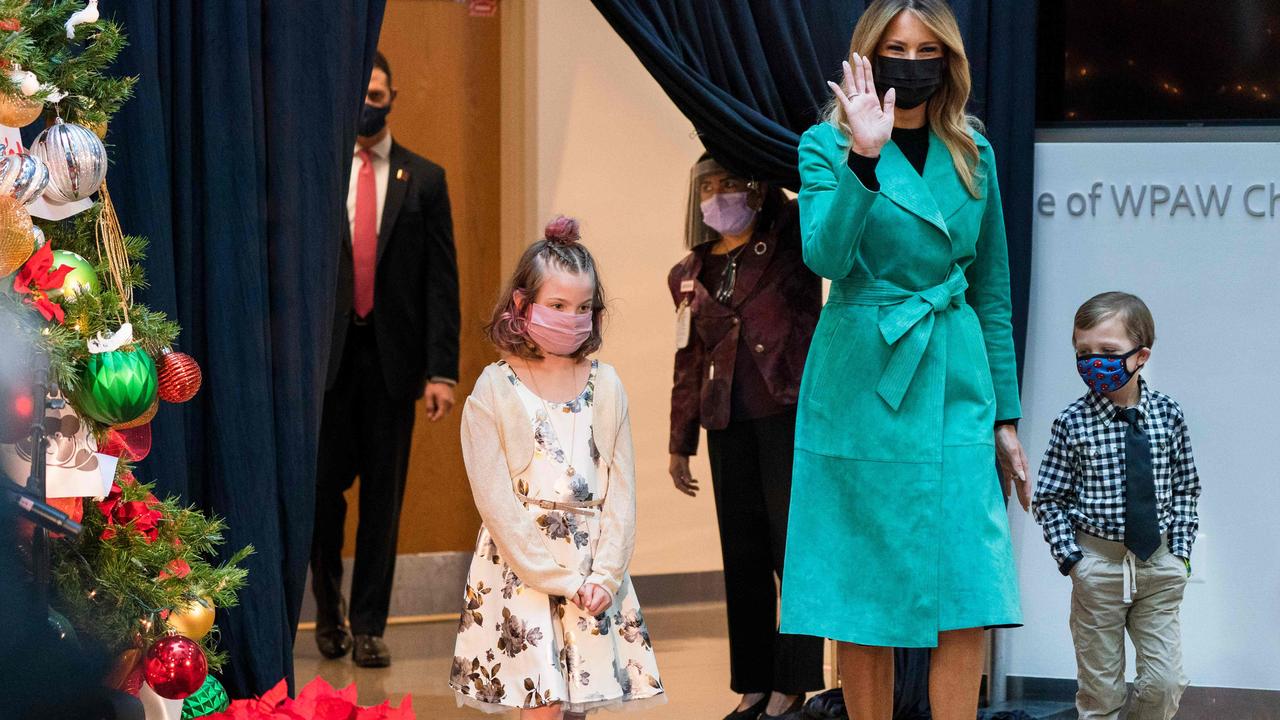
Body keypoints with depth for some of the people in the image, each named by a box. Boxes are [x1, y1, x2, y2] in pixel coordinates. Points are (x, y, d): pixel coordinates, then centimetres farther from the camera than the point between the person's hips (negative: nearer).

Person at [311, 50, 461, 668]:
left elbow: (441, 281, 3)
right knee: (322, 487, 2)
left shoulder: (424, 180, 6)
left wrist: (441, 370, -5)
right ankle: (329, 610, 25)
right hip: (325, 356, -1)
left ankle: (368, 627, 12)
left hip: (392, 358, 1)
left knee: (384, 495, 4)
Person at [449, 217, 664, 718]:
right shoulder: (494, 390, -3)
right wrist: (561, 580, -12)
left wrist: (604, 577, -7)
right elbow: (495, 499, -8)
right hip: (521, 569, -4)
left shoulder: (606, 386, 8)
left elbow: (621, 491, 6)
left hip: (594, 574, 4)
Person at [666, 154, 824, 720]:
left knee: (793, 547, -3)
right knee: (743, 556, 8)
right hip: (728, 425, 5)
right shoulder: (688, 276, 15)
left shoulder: (790, 241, 3)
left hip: (792, 412, -5)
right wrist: (680, 443, 19)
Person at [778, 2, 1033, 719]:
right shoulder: (828, 144, 1)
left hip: (956, 389, 3)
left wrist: (1005, 417, 13)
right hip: (862, 389, -3)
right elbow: (826, 256, -17)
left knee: (968, 602, -5)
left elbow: (993, 293, 15)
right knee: (864, 600, 2)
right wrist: (864, 157, -28)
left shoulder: (974, 153, 11)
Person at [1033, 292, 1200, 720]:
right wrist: (1071, 557, -8)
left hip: (1159, 564, 2)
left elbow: (1185, 488, 8)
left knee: (1165, 684, 1)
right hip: (1099, 564, -2)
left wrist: (1179, 551, 1)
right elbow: (1049, 499, -1)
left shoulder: (1167, 415, 0)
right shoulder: (1073, 423, -7)